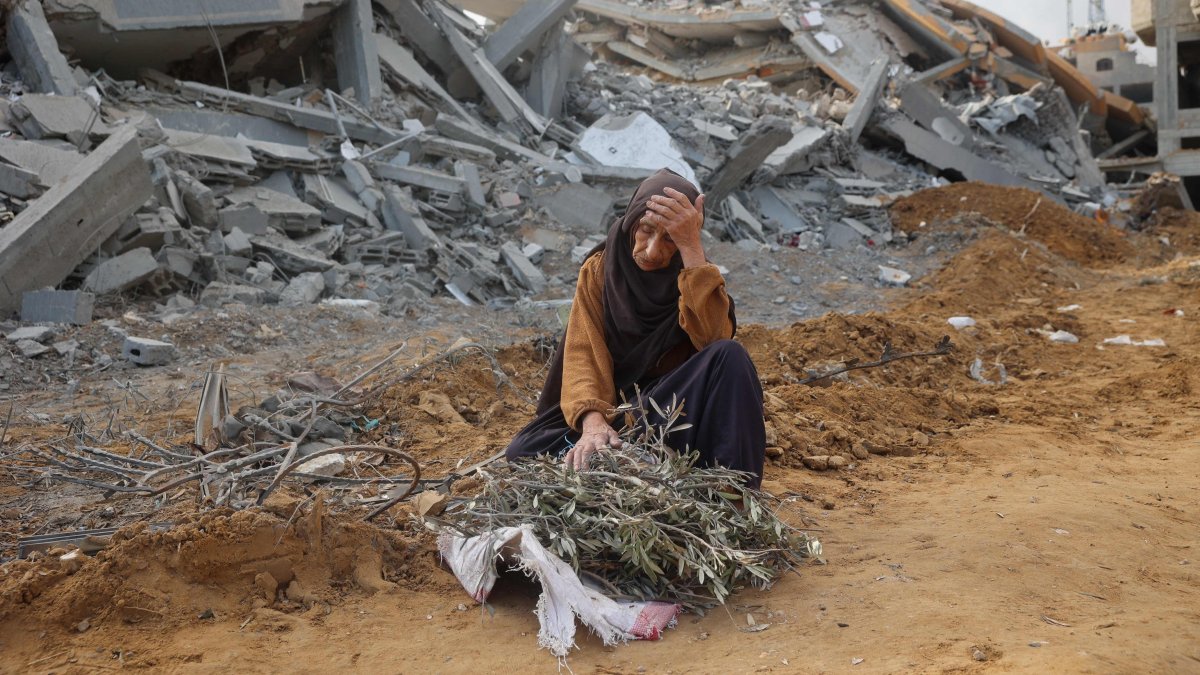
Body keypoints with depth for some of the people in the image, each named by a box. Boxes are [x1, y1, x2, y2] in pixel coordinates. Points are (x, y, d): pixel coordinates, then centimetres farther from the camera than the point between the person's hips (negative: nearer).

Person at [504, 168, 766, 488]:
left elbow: (714, 338, -25)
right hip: (612, 408, 1)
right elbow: (584, 354, -14)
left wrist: (691, 248, -29)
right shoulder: (600, 270, -2)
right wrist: (593, 422, -34)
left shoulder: (694, 278, -4)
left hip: (677, 409, -1)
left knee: (728, 357, -30)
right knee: (523, 453, -25)